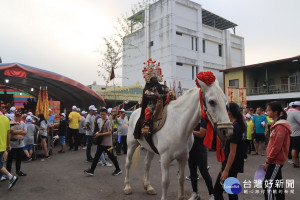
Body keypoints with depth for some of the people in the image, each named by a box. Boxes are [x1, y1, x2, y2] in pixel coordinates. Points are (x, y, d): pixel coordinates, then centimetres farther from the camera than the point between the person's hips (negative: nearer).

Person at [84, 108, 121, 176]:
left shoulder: (108, 121, -14)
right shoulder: (102, 121, 12)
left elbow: (109, 132, -20)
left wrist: (100, 134, -20)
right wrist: (98, 133, 2)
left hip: (107, 143, -8)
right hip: (101, 142, 8)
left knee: (111, 156, 3)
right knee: (96, 156, 7)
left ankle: (118, 169, 19)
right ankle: (91, 170, 12)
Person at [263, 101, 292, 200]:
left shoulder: (280, 127, -20)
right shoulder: (278, 124, 11)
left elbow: (276, 147, -22)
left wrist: (268, 161, -15)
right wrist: (269, 159, 17)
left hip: (276, 161, -10)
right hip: (276, 160, 10)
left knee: (267, 184, -7)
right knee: (277, 182, 19)